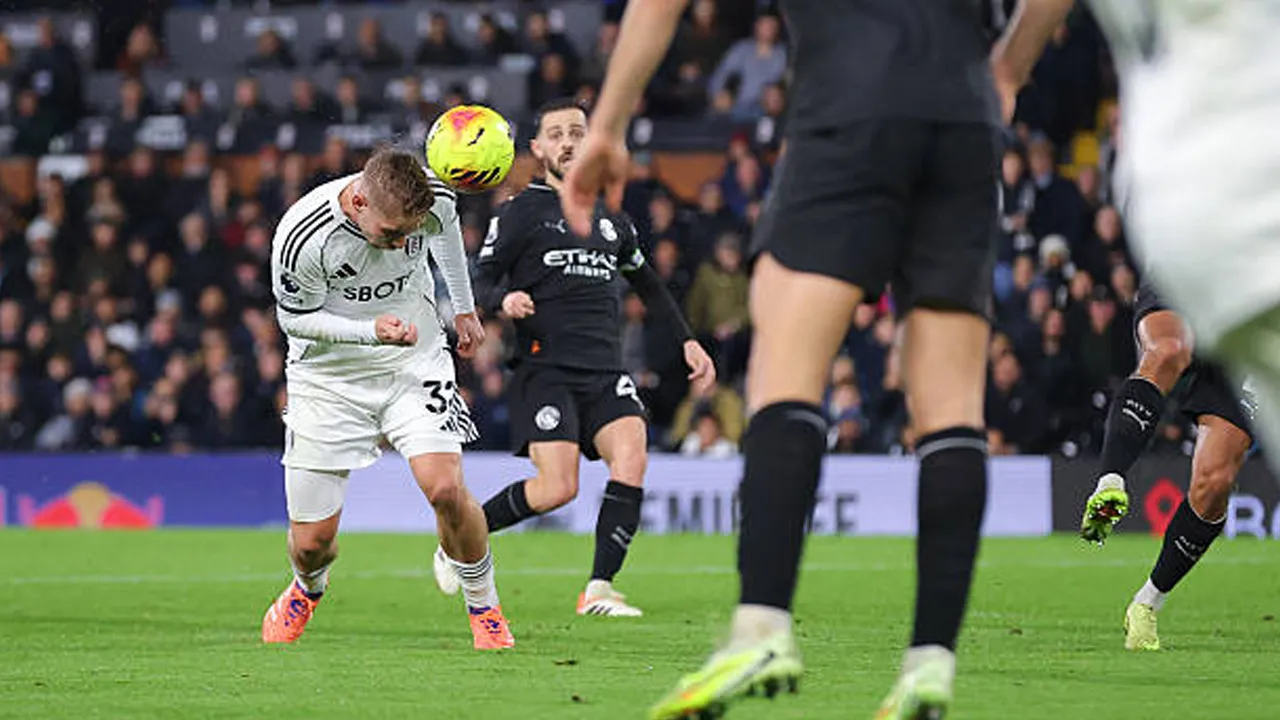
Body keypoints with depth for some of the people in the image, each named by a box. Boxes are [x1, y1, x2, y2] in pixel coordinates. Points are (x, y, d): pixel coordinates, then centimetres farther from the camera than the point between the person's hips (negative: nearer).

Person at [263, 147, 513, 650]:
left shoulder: (434, 199, -18)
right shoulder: (302, 237, -29)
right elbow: (294, 318, -13)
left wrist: (464, 309, 21)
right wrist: (371, 331, -28)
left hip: (415, 361, 2)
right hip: (329, 375, -1)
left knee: (446, 490, -20)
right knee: (312, 541, -1)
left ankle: (485, 610, 5)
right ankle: (309, 590, 37)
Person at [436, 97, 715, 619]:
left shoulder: (611, 216, 18)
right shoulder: (522, 211, 3)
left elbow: (647, 283, 32)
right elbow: (480, 283, 0)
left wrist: (687, 341, 25)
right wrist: (504, 299, -23)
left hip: (606, 371, 5)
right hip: (546, 369, -5)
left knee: (632, 459, -21)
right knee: (557, 489, -17)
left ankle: (599, 589, -15)